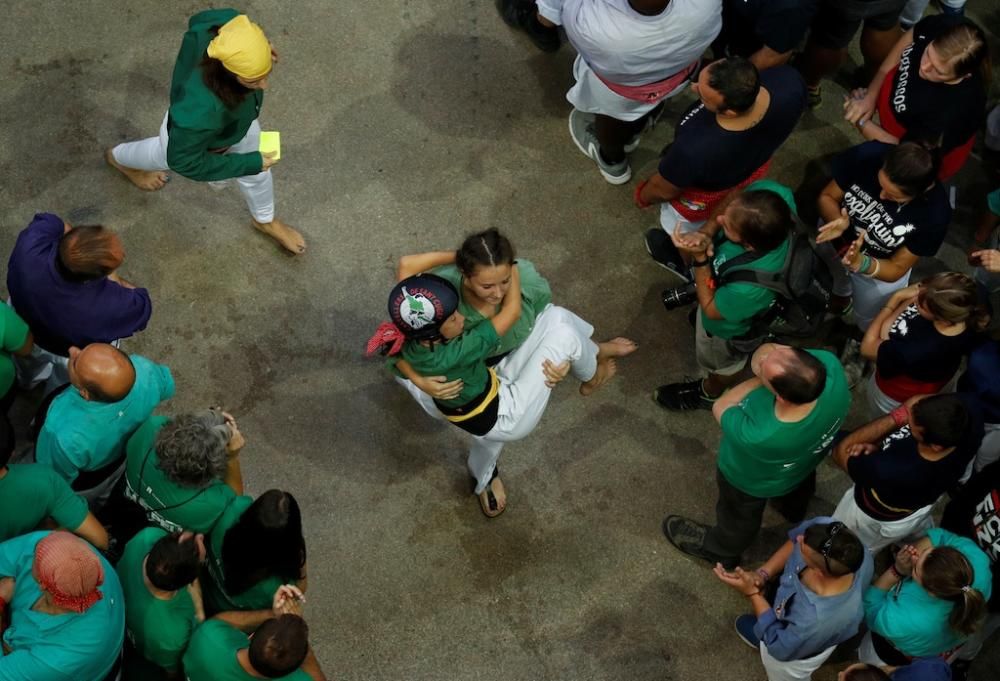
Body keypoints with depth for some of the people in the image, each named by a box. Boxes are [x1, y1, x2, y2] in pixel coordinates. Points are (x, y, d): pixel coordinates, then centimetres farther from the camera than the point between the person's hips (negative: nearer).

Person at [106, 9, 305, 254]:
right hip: (192, 136, -4)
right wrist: (250, 163, -26)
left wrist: (259, 48, -5)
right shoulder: (200, 110, -53)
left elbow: (200, 20, -12)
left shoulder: (225, 26, -40)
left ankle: (265, 221, 63)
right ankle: (117, 157, 70)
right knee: (159, 156, 33)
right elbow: (184, 161, -31)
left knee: (257, 172, 29)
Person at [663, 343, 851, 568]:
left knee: (739, 515, 31)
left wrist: (761, 378, -26)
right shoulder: (830, 364, -40)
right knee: (801, 482, 41)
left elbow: (721, 408, -28)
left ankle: (721, 550, 63)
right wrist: (770, 367, -36)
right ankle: (793, 508, 75)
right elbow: (769, 350, -21)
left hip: (752, 480, -5)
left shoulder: (760, 437, -50)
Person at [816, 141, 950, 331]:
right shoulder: (867, 155, -37)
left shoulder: (935, 213, -39)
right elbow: (827, 197, -20)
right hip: (837, 240, 2)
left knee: (868, 325, 25)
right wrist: (837, 222, -42)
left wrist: (860, 263, -46)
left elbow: (897, 268, -26)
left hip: (880, 268, -2)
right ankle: (842, 291, 72)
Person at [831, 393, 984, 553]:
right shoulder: (969, 407, -40)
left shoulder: (893, 472, -51)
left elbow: (841, 452, -31)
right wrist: (879, 445, -32)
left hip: (879, 517, -4)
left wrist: (897, 417, -37)